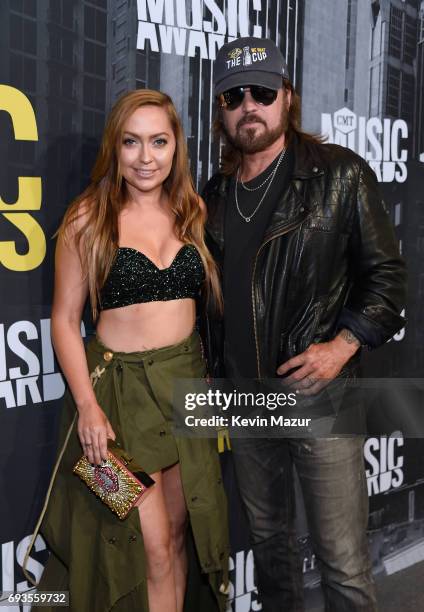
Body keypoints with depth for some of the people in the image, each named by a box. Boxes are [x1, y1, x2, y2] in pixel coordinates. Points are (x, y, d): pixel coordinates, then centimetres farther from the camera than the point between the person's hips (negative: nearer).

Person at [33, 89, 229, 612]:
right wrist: (87, 405, -13)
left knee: (179, 532, 13)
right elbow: (64, 320, -4)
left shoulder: (192, 214, 6)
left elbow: (218, 300, 10)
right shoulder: (88, 220, -5)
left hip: (187, 382, 4)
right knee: (151, 548, 1)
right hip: (119, 388, -3)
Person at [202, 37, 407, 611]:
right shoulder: (215, 195, 9)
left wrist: (342, 346, -16)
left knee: (344, 564, 2)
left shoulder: (339, 174, -6)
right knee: (269, 541, 20)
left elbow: (386, 274, -4)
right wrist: (212, 377, 12)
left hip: (322, 398, -4)